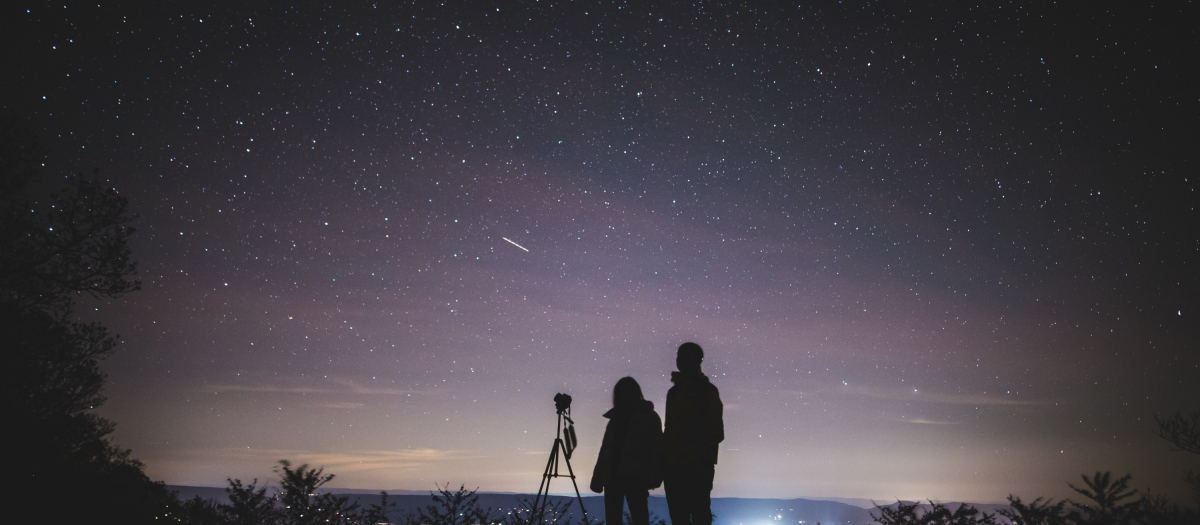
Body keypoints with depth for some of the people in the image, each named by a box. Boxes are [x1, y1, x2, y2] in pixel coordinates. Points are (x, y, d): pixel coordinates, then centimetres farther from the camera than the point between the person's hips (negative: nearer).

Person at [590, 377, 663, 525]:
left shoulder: (649, 417, 4)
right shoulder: (615, 418, 18)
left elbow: (656, 447, -4)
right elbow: (605, 450, 16)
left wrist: (653, 476, -17)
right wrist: (598, 479, 9)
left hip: (635, 478, -5)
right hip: (612, 476, 5)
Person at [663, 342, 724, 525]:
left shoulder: (706, 390, -1)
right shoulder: (674, 391, 18)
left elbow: (715, 429, -7)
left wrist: (705, 459, -16)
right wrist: (664, 459, 10)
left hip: (696, 467, -6)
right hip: (673, 465, 7)